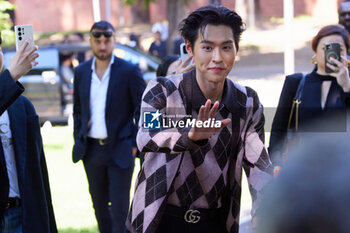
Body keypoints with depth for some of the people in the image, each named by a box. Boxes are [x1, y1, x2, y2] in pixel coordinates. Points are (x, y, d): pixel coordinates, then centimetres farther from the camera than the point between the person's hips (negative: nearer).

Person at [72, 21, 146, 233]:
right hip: (91, 150, 4)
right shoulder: (81, 72, 6)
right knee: (99, 204, 14)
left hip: (119, 151, -4)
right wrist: (79, 141, 8)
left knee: (120, 208, -2)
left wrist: (135, 144, -9)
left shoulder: (129, 71, -7)